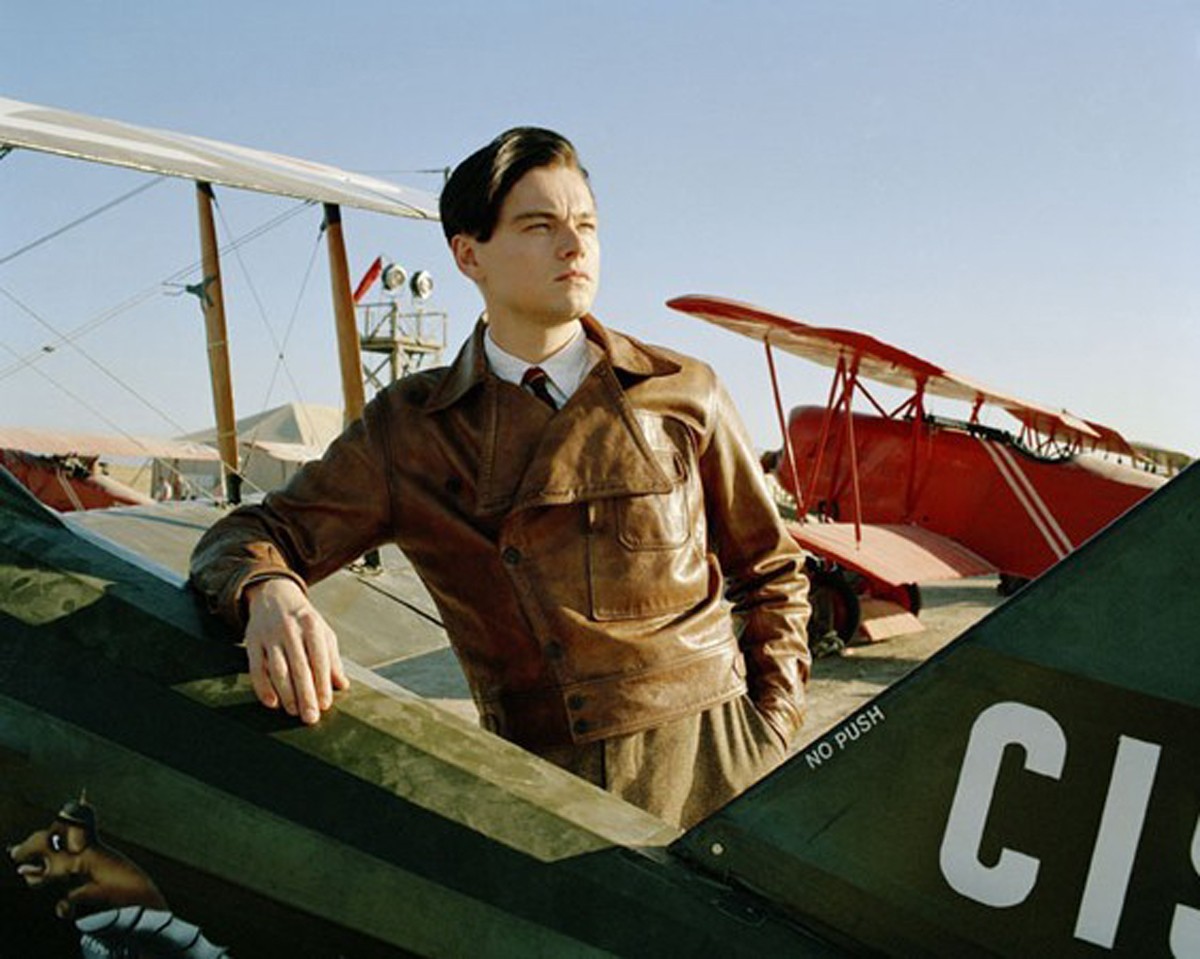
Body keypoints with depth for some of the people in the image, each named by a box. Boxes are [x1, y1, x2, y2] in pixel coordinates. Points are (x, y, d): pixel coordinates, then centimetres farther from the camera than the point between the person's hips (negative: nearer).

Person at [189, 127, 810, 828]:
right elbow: (253, 536, 7)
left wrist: (771, 737, 3)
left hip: (714, 757, 0)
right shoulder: (407, 432, 5)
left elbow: (772, 573, 15)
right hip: (545, 786, 0)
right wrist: (270, 594, -18)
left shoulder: (683, 394, 7)